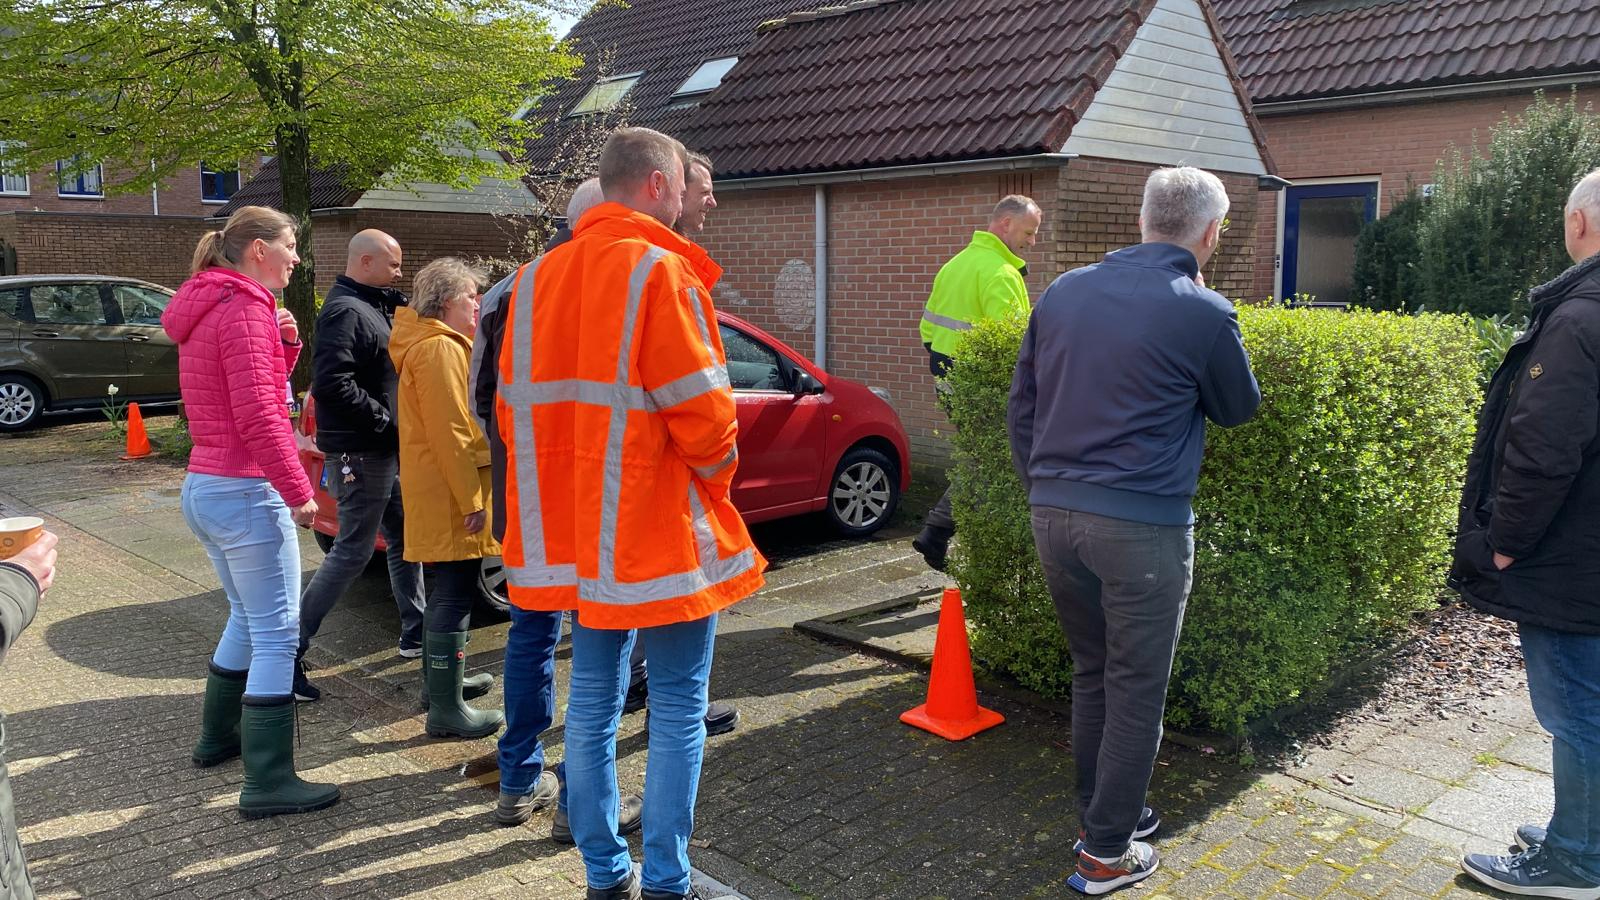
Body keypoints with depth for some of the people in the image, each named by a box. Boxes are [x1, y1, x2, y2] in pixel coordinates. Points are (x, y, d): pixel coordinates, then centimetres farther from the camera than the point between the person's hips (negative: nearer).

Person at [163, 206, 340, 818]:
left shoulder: (209, 306, 16)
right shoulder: (243, 308, -15)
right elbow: (257, 414, -22)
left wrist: (282, 343, 4)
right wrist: (298, 492, -18)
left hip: (203, 488, 10)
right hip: (246, 494, -10)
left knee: (248, 617, 24)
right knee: (277, 635, -6)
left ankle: (219, 736, 37)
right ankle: (269, 783, -3)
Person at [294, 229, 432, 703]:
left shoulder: (373, 307, 15)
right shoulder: (346, 312, -17)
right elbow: (331, 384, -27)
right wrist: (384, 418, -20)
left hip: (385, 450, 10)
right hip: (360, 453, -10)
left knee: (403, 539, 16)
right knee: (353, 552, -6)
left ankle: (415, 633, 28)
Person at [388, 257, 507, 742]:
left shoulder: (435, 344, 19)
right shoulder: (440, 349, -15)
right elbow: (449, 432, -22)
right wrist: (471, 500, -22)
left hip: (441, 490, 11)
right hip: (450, 491, -11)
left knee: (448, 591, 20)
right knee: (455, 596, -6)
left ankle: (439, 679, 33)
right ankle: (446, 709, -1)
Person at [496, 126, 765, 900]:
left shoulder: (538, 277, 9)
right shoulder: (659, 271, -13)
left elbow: (514, 406, 10)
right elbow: (701, 409, -17)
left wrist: (569, 484, 16)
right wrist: (717, 470, 2)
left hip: (575, 529, 7)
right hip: (659, 527, -7)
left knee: (592, 701, 14)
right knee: (678, 708, 4)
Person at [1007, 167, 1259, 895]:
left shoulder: (1064, 291, 7)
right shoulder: (1202, 312, -8)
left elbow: (1020, 407, 11)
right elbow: (1237, 409, 9)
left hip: (1054, 512, 6)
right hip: (1141, 525, -5)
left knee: (1091, 670, 20)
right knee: (1136, 689, 8)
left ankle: (1100, 812, 34)